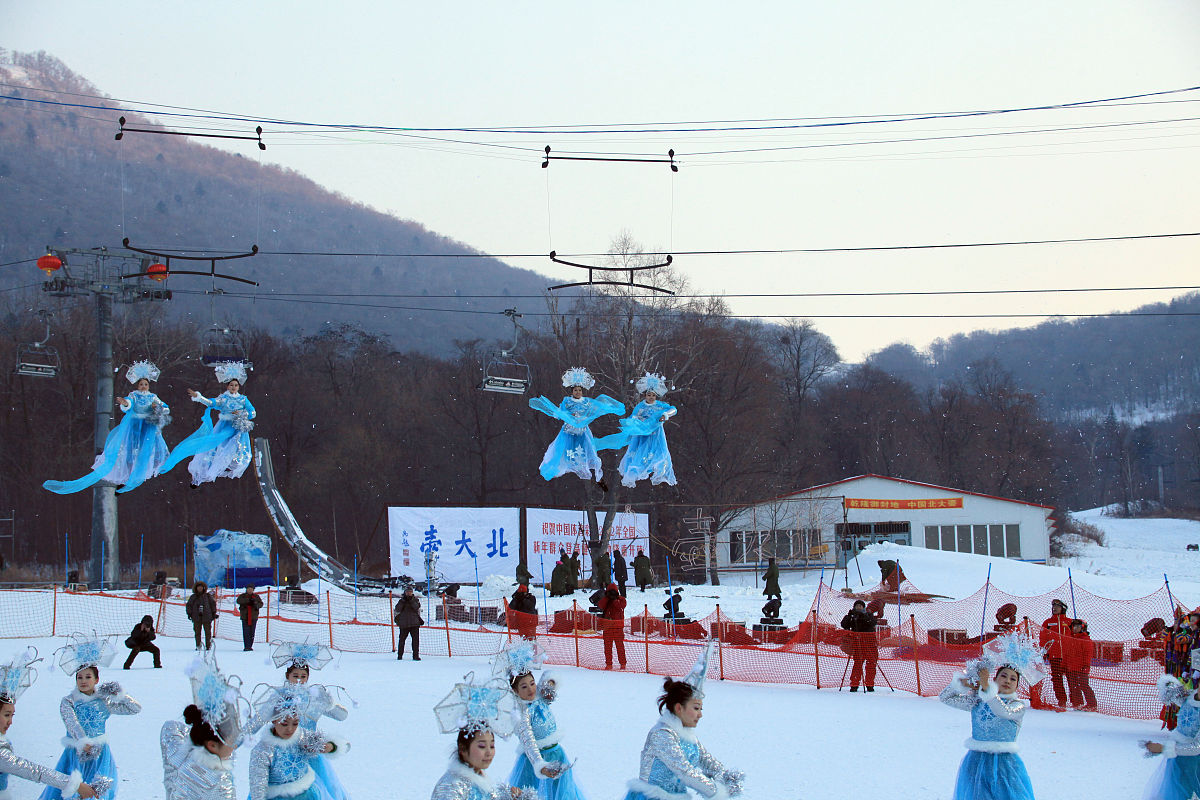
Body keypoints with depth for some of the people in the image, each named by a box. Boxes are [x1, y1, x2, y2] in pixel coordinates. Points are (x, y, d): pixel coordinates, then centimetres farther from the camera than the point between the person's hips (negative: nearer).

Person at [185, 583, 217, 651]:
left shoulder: (208, 596, 7)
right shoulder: (193, 597, 8)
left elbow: (213, 604, 13)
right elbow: (189, 605, 13)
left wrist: (214, 613, 9)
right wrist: (189, 613, 3)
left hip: (207, 617, -1)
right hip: (196, 618, 1)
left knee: (208, 632, -2)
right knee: (197, 632, -1)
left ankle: (208, 646, 3)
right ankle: (198, 646, 5)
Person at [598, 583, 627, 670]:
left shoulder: (621, 599, 7)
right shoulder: (605, 600, 13)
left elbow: (620, 606, -13)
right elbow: (600, 606, -7)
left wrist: (614, 600, -12)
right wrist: (607, 597, -10)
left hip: (618, 626, -3)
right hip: (607, 626, 3)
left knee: (619, 645, -4)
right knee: (607, 645, 3)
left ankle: (622, 663, 2)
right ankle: (608, 664, 9)